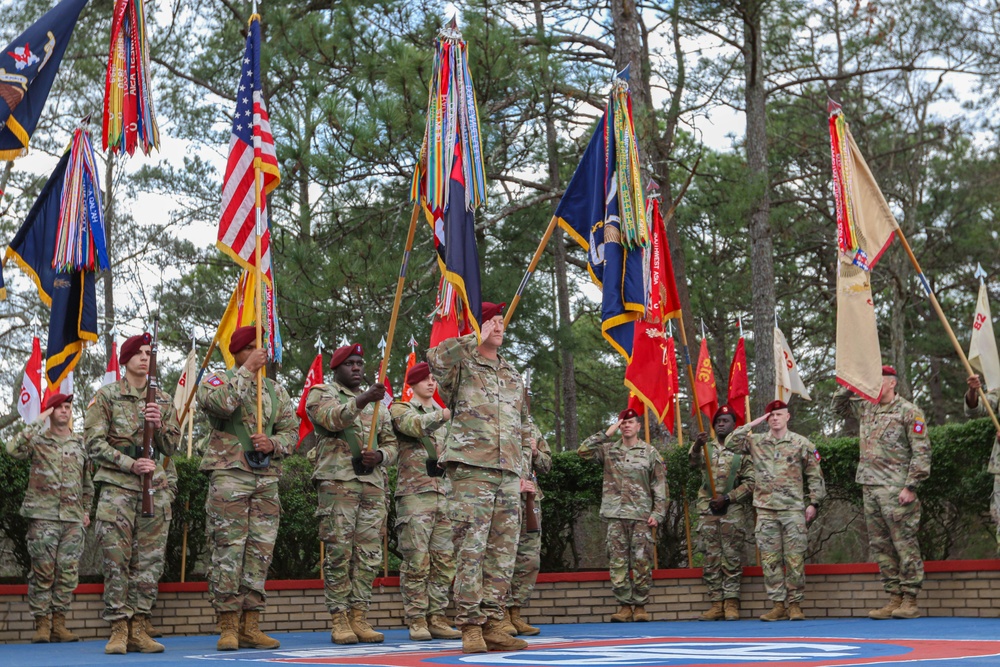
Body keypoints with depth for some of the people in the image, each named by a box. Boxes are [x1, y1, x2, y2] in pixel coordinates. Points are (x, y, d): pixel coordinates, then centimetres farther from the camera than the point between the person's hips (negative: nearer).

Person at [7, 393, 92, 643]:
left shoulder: (81, 443, 15)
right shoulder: (38, 440, 6)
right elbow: (13, 449, -16)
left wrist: (86, 510, 15)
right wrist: (37, 423, -11)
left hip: (73, 519, 3)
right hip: (43, 516, -3)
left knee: (68, 572, 1)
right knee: (43, 571, -4)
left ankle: (58, 624, 8)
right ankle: (42, 624, 2)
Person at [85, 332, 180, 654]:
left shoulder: (163, 400, 14)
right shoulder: (106, 396, 3)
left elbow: (171, 447, 12)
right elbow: (94, 443, -4)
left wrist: (160, 425, -8)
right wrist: (130, 464, -14)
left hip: (156, 488, 4)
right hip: (118, 487, -4)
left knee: (150, 560, 2)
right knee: (116, 559, -7)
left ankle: (138, 629, 7)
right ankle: (118, 630, -2)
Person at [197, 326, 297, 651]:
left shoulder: (276, 390, 18)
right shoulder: (216, 380, 4)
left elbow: (291, 430, 15)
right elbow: (222, 404, -19)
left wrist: (273, 444, -6)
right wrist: (248, 370, -13)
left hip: (267, 478, 5)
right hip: (229, 475, -5)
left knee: (260, 551, 3)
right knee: (228, 550, -8)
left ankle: (250, 626, 9)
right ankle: (228, 627, -3)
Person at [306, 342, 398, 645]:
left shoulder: (376, 403, 23)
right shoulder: (321, 393, 7)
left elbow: (391, 442, 20)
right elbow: (331, 418, -16)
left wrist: (379, 455, -3)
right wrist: (361, 400, -31)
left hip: (374, 484, 5)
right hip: (337, 481, -5)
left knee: (369, 554, 2)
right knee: (339, 552, -7)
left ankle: (359, 618, 6)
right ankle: (339, 621, -3)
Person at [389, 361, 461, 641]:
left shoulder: (443, 413, 21)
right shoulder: (400, 409, 3)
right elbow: (415, 426, -20)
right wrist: (443, 415, -36)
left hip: (443, 492, 6)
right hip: (414, 493, -6)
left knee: (444, 560, 3)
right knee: (417, 560, -7)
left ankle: (436, 618, 8)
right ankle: (416, 621, -1)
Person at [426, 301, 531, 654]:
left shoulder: (513, 375, 20)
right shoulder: (462, 366, 2)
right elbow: (435, 358, -23)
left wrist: (522, 469, 18)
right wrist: (477, 338, -14)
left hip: (508, 474, 6)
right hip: (470, 469, -6)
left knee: (503, 552, 5)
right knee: (471, 549, -8)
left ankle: (492, 625, 11)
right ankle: (470, 627, -4)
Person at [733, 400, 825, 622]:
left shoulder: (801, 443, 5)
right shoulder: (756, 442, 11)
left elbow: (815, 476, 6)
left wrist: (813, 503, -1)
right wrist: (753, 424, 5)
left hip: (793, 509, -2)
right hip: (766, 511, 3)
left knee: (795, 559, -3)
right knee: (770, 560, 2)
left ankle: (795, 604, 5)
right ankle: (778, 605, 8)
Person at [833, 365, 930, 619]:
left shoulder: (909, 412, -5)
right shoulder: (866, 408, 15)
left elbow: (921, 452, -9)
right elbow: (839, 406, 31)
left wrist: (911, 486, -15)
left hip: (896, 490, -7)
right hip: (870, 488, 7)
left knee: (905, 544, -4)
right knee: (880, 545, 8)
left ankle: (910, 600, 1)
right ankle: (894, 598, 13)